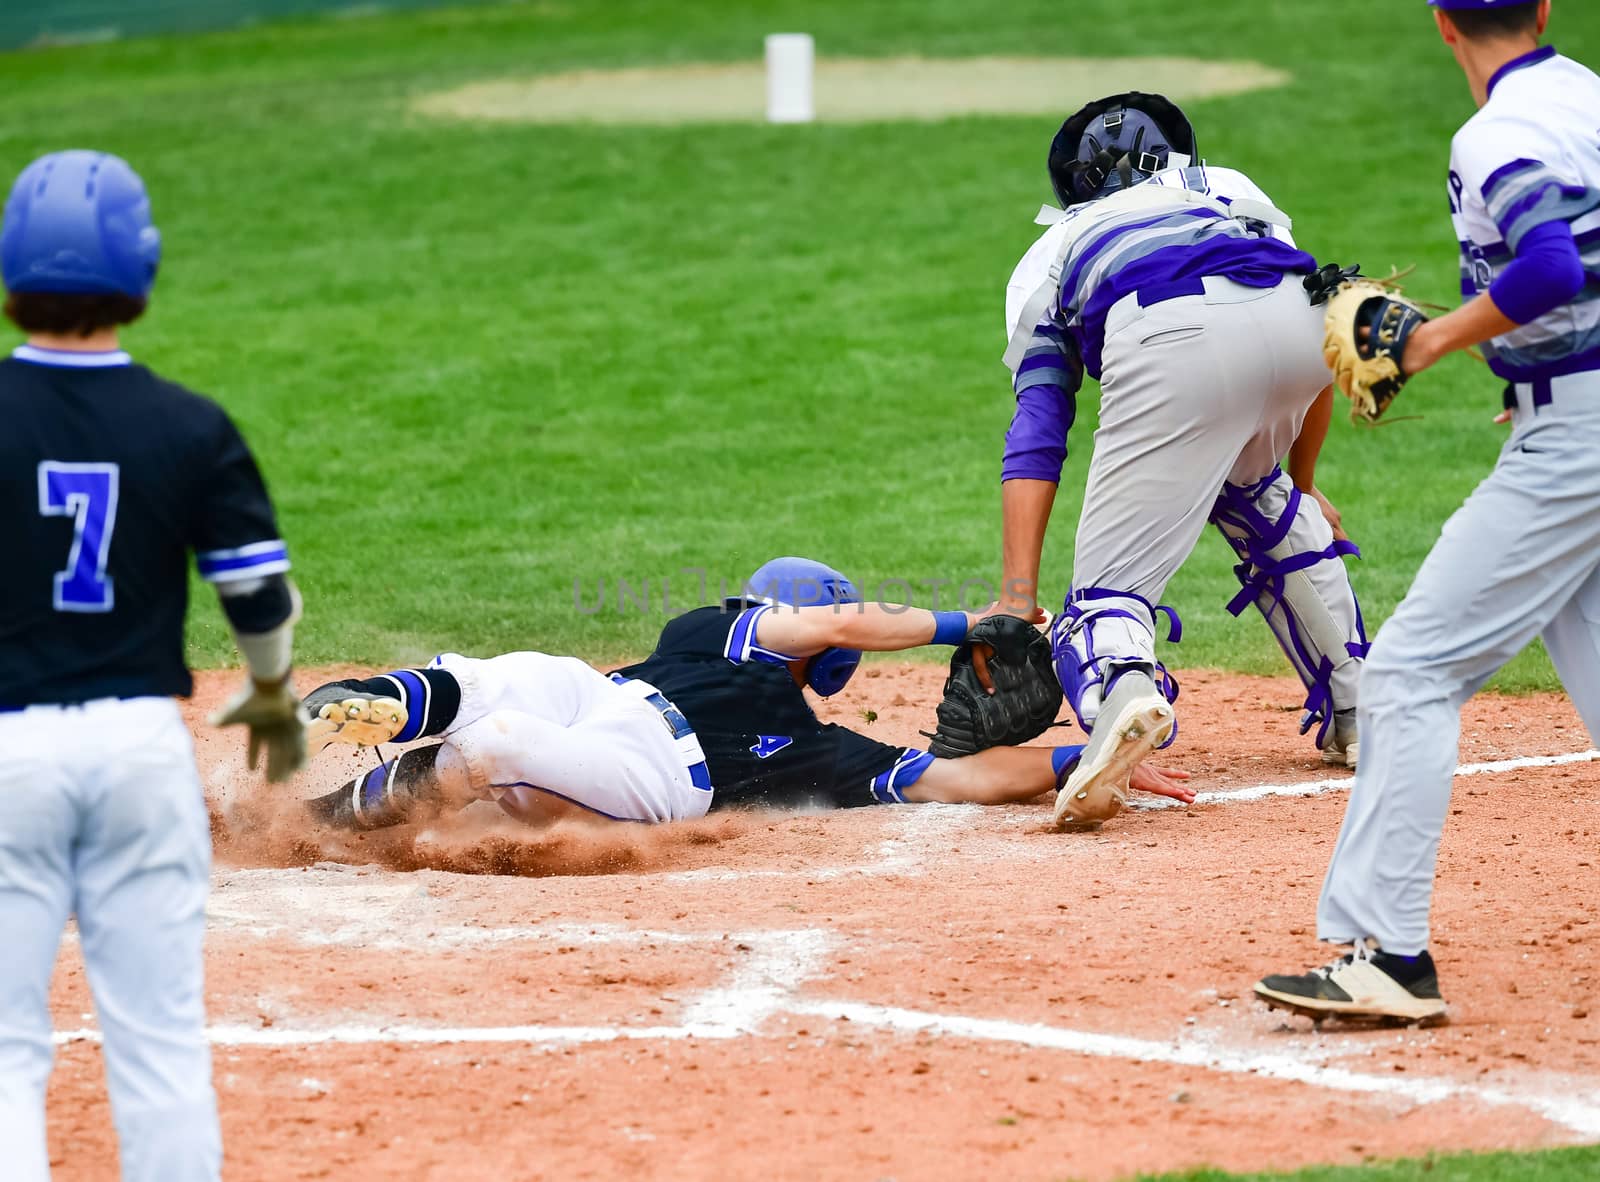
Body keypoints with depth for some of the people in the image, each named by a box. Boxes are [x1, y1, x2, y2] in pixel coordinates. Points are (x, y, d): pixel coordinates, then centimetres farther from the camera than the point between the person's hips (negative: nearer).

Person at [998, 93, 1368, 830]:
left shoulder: (1049, 255, 35)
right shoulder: (1233, 189, 42)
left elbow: (1034, 435, 22)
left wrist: (1018, 598, 13)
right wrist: (1300, 489, 50)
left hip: (1168, 344, -3)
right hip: (1300, 320, 3)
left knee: (1112, 577, -1)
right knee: (1257, 495, 33)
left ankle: (1122, 691, -37)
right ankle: (1354, 718, 33)